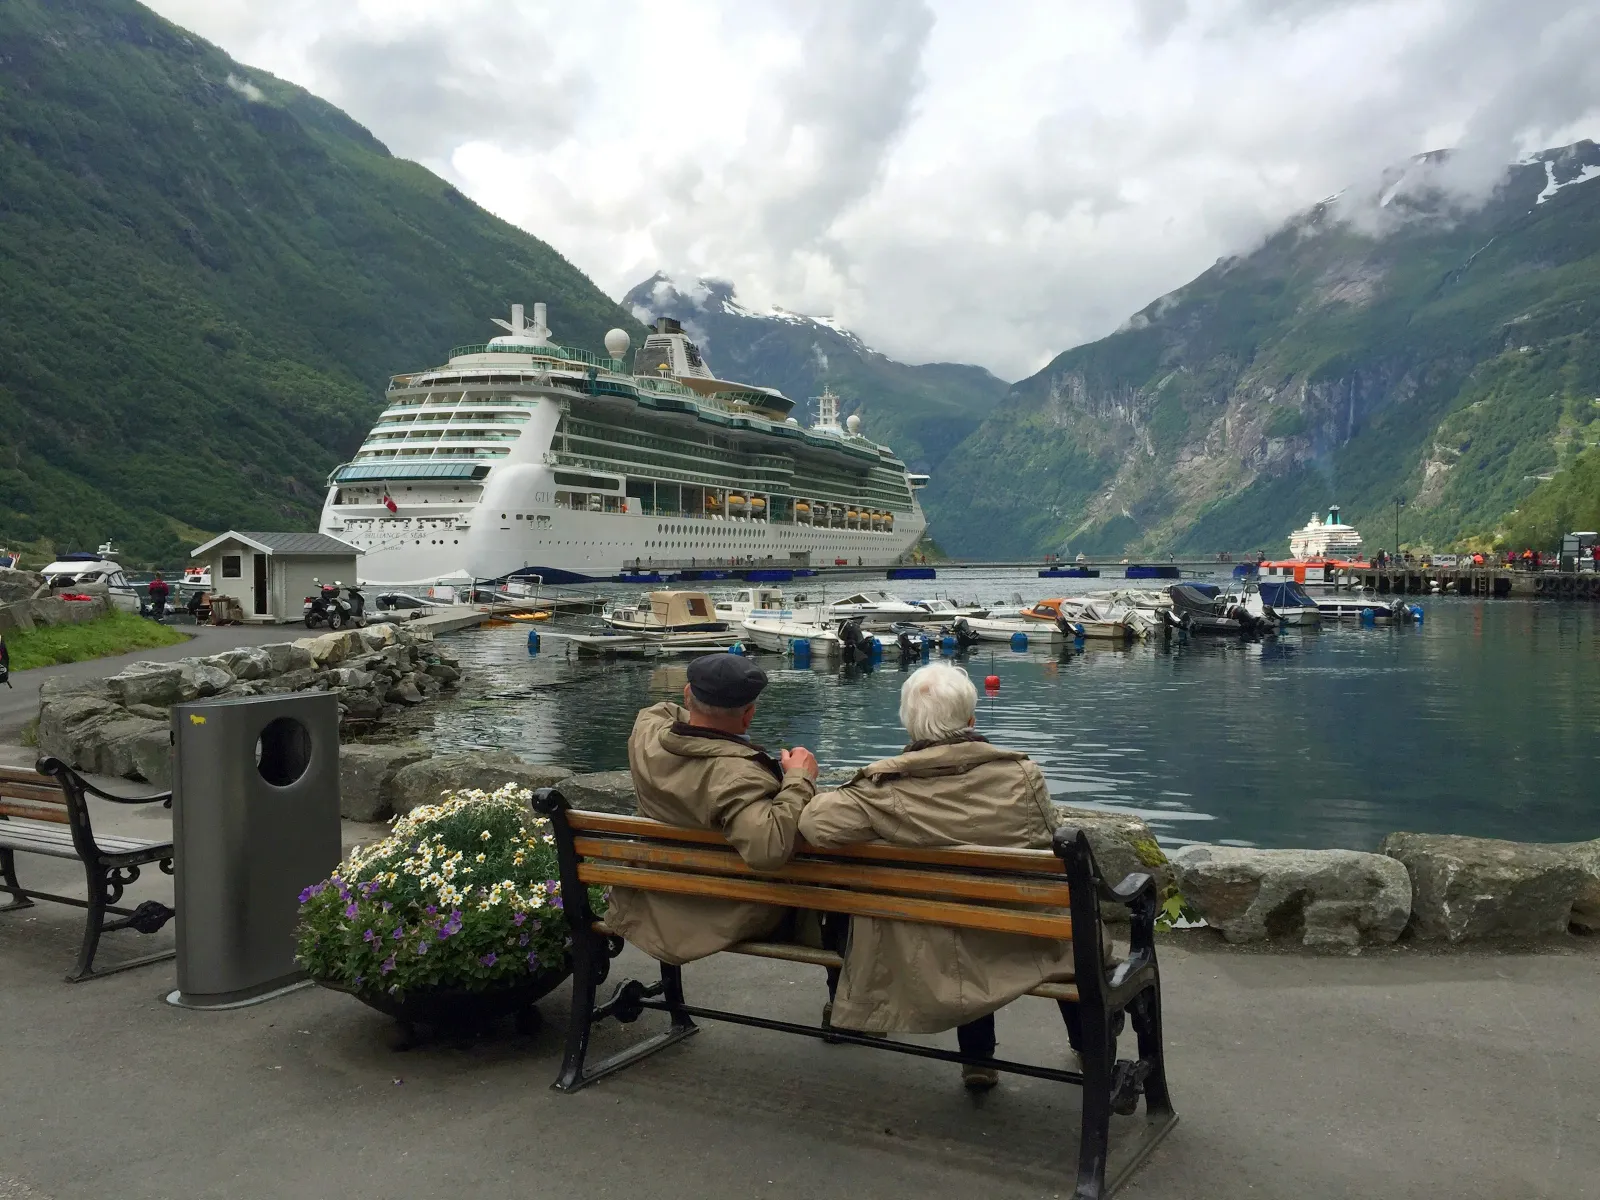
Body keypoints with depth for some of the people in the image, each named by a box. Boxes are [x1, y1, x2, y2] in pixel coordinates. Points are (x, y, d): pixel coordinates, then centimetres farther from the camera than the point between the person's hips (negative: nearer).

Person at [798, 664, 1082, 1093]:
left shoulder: (885, 789, -21)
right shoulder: (1022, 774, -16)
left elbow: (815, 822, -31)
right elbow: (1052, 845, -3)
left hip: (937, 960, 0)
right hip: (1026, 947, 0)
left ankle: (978, 1057, 42)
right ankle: (1087, 1042, 52)